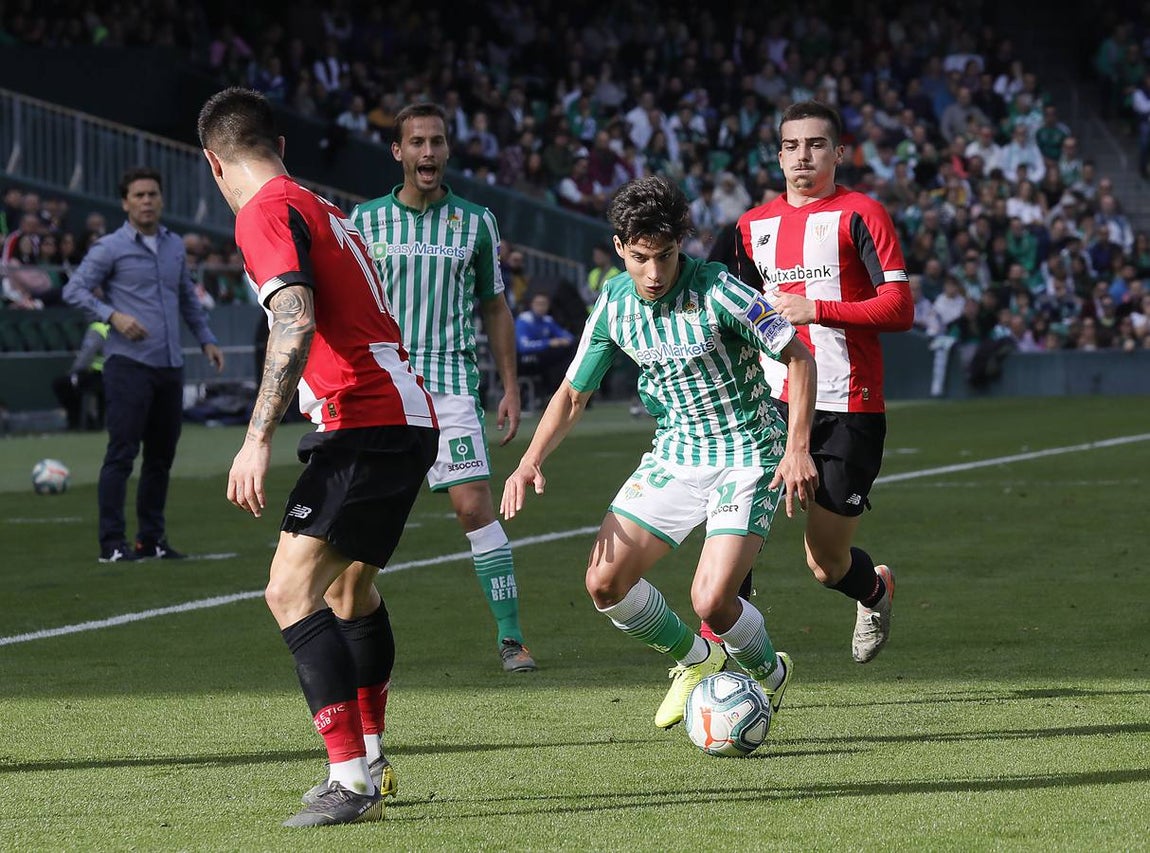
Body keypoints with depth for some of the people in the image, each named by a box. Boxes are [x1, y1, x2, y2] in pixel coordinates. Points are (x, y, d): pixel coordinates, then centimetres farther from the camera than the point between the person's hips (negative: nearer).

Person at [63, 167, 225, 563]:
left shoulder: (174, 245, 15)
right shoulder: (110, 248, -3)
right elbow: (74, 290, -6)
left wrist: (206, 339, 19)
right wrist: (113, 315, -18)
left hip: (170, 366, 6)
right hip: (129, 364, -6)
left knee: (161, 456, 9)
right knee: (122, 453, -10)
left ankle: (152, 538, 17)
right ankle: (112, 543, -9)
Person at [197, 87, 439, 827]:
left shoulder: (266, 211, -8)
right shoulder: (326, 210, 20)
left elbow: (296, 323, -22)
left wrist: (259, 436, -24)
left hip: (366, 420, -10)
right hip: (410, 415, 10)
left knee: (293, 590, -16)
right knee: (352, 586, 25)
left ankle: (351, 780, -24)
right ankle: (369, 761, 36)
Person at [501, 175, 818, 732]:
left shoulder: (718, 292, -21)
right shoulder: (614, 304, -4)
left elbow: (799, 358, -14)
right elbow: (573, 394, 7)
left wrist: (797, 449, -21)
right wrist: (531, 460, -8)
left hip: (747, 455, -6)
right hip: (675, 452, 6)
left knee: (711, 601, -19)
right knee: (604, 583, -3)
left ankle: (770, 674, 15)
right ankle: (693, 660, 24)